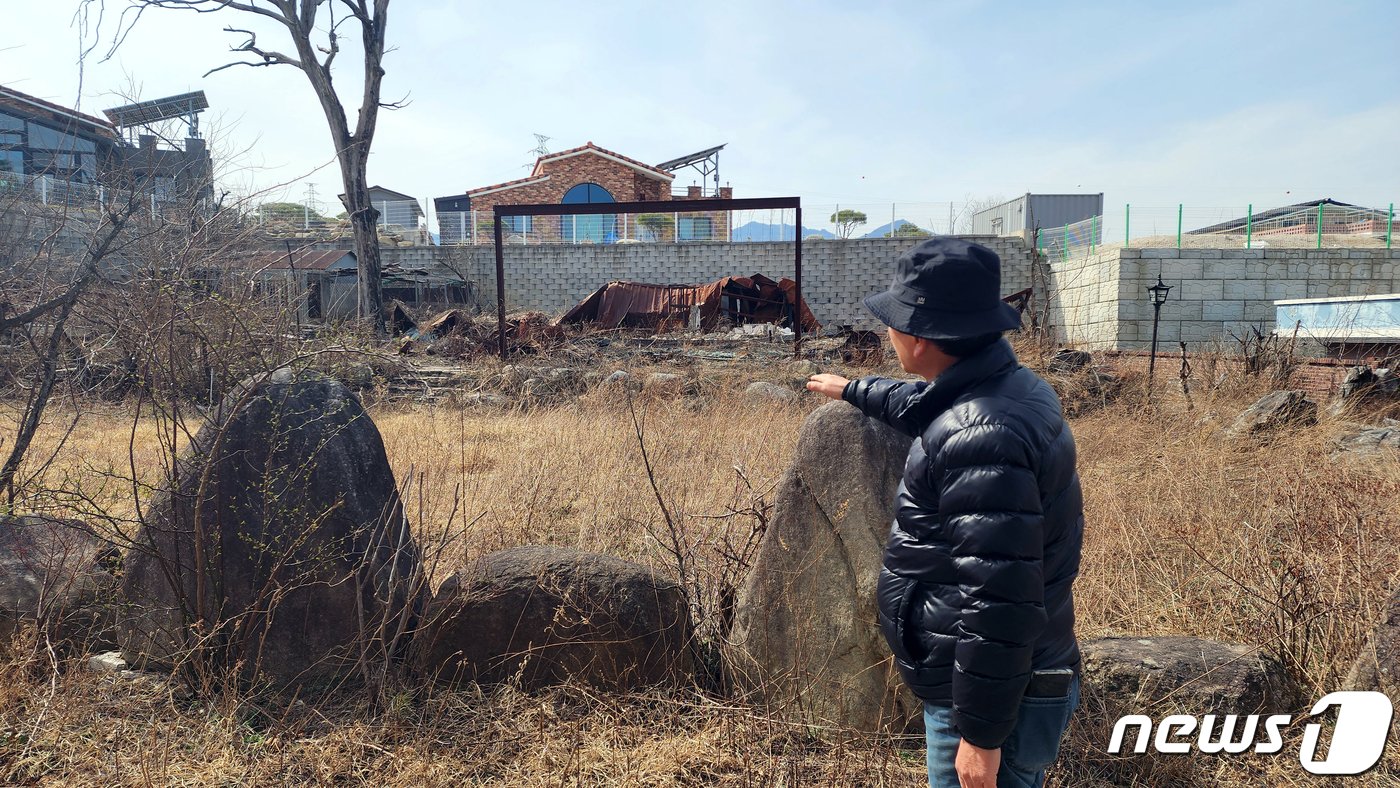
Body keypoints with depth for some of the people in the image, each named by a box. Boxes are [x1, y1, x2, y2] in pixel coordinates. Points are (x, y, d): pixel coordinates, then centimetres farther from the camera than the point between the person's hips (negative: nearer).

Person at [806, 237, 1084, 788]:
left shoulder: (979, 438, -30)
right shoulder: (1010, 385, 3)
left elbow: (998, 600, -30)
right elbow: (928, 406, 25)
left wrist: (982, 734, -23)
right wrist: (855, 391, 38)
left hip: (994, 699, -10)